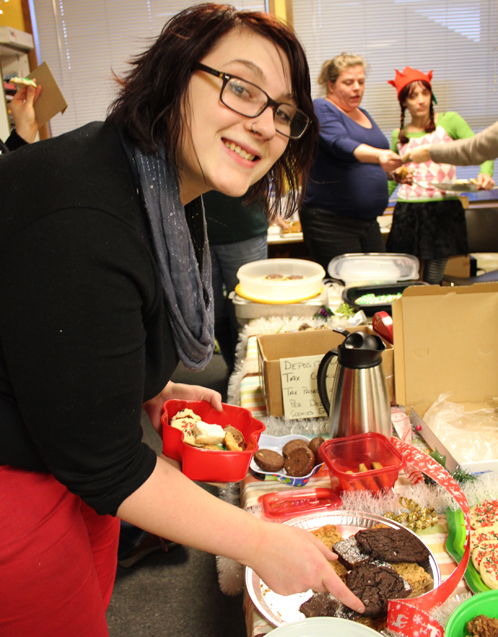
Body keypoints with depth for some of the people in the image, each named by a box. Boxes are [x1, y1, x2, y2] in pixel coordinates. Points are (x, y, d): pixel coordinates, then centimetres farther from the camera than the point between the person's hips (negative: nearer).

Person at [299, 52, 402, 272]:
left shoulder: (364, 115, 18)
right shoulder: (321, 109, -5)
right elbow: (341, 145, -25)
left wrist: (393, 170, 11)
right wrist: (379, 155, -41)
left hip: (368, 220, 8)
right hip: (331, 221, -8)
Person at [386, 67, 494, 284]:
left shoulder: (449, 121, 4)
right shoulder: (399, 136, 12)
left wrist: (485, 173, -22)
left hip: (443, 209, -2)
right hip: (407, 211, 2)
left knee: (433, 282, 0)